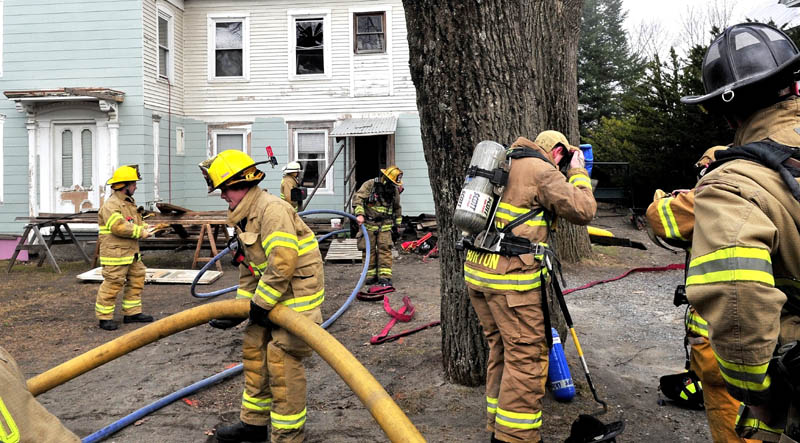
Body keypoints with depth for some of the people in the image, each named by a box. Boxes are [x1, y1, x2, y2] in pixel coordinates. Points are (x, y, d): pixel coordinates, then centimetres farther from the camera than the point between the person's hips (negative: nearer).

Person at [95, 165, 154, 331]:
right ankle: (105, 317, 8)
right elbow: (118, 227, -26)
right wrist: (140, 232, -18)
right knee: (112, 284, -4)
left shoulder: (130, 202, 17)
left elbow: (134, 223, 28)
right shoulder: (111, 205, -15)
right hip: (115, 254, -10)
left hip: (131, 252, 10)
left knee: (137, 280, 13)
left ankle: (132, 312, 24)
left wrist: (144, 227, 6)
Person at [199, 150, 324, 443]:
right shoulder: (245, 218, 13)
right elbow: (249, 270, 18)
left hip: (298, 294, -10)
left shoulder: (271, 209, -21)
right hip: (272, 295, 10)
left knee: (282, 360, -8)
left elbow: (282, 264, -27)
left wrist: (260, 305, -17)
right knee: (254, 349, 15)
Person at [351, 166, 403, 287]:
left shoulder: (394, 190, 5)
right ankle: (371, 275, 13)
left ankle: (385, 276, -6)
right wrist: (359, 214, -30)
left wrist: (396, 224, 19)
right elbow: (358, 198, -18)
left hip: (385, 225, 2)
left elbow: (397, 208, 19)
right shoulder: (370, 185, -9)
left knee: (385, 249, -8)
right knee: (369, 249, 2)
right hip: (368, 224, -2)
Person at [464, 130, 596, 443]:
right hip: (511, 276, -9)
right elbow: (582, 211, -7)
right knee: (527, 356, 0)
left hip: (476, 270, 9)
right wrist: (578, 173, 8)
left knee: (501, 348, 17)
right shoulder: (542, 171, -6)